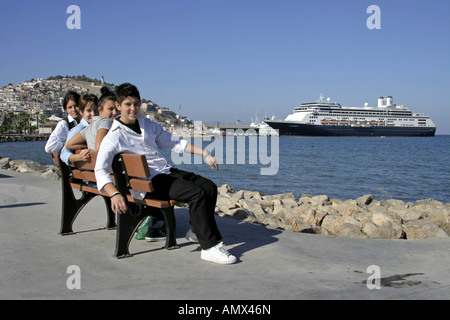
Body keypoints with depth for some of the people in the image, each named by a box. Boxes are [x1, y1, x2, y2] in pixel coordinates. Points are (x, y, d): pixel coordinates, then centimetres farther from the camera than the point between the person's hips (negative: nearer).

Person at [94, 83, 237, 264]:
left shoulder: (148, 125, 16)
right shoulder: (114, 137, -6)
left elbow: (173, 143, 23)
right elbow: (100, 171, -15)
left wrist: (204, 154, 15)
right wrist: (114, 194, -34)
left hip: (167, 171, 8)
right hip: (149, 182, -8)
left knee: (209, 187, -4)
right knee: (197, 193, -25)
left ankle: (197, 230, 14)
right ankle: (210, 247, -21)